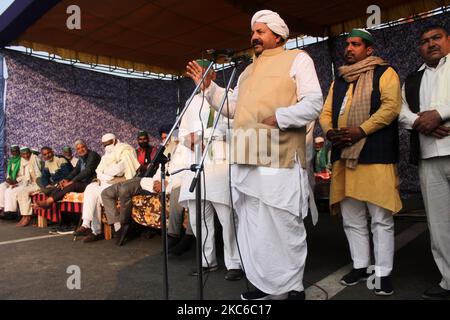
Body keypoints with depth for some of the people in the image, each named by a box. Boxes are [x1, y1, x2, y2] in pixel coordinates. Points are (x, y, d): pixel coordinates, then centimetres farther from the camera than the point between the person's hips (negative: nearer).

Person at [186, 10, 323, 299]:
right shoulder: (248, 71, 27)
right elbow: (233, 107, 23)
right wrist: (208, 87, 15)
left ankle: (293, 287, 14)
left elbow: (314, 104, -4)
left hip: (280, 160, -6)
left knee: (285, 226, -3)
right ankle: (265, 283, 23)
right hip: (246, 161, 7)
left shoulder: (297, 59, 7)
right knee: (253, 226, 10)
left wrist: (279, 117, -16)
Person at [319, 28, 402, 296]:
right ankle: (360, 266, 23)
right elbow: (326, 112, 17)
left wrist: (361, 130, -18)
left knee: (381, 218, -1)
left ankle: (383, 273, 10)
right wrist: (329, 131, -4)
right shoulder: (339, 80, 23)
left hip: (376, 155, -5)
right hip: (343, 156, 6)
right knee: (351, 218, 10)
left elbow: (391, 106, -9)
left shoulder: (384, 73, 6)